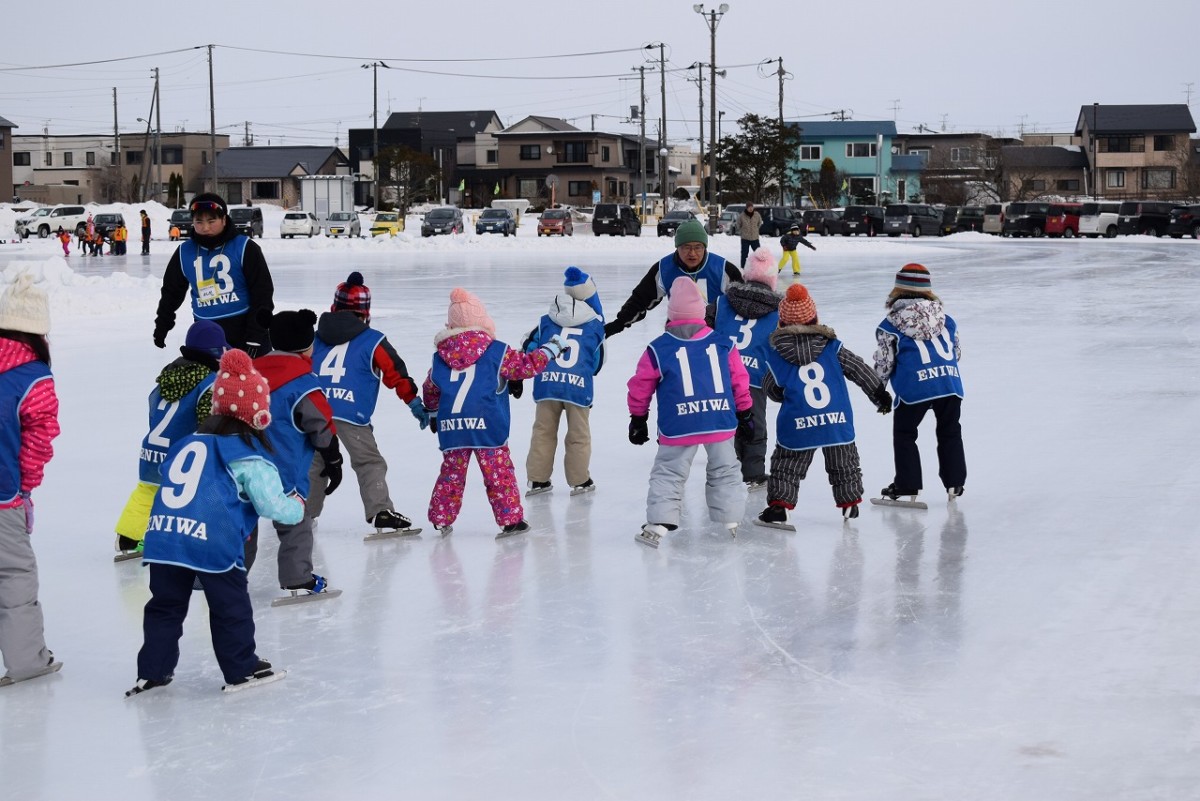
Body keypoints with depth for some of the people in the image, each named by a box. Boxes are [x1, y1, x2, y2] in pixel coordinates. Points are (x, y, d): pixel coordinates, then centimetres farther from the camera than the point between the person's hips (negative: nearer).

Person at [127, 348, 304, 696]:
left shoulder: (188, 443, 20)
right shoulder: (250, 457, 0)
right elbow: (272, 505, -4)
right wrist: (298, 507, 18)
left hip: (162, 535, 6)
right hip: (213, 541, -6)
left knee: (165, 605, 17)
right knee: (231, 606, 10)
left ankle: (152, 671, 20)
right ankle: (242, 670, 18)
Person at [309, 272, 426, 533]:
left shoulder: (315, 338, 18)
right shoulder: (373, 341, 6)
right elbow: (396, 373, 6)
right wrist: (414, 402, 13)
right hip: (351, 413, -4)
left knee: (314, 461, 18)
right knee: (369, 462, 0)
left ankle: (304, 513, 22)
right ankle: (380, 511, -11)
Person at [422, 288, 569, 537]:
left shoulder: (440, 356, 12)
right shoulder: (496, 351, -1)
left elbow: (429, 389, 23)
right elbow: (526, 366, 4)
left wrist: (432, 413, 41)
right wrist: (551, 348, 18)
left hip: (450, 426, 4)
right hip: (486, 424, -4)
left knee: (451, 473, 15)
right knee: (499, 473, 3)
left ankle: (441, 519, 18)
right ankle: (510, 519, 4)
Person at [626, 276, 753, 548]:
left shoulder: (658, 349, -1)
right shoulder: (724, 344, 6)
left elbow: (640, 386, 6)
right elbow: (739, 380, 12)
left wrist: (638, 418, 19)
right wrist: (744, 411, 25)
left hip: (678, 425, -2)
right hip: (721, 422, 2)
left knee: (668, 473, 7)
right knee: (724, 471, 18)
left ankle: (658, 524, -1)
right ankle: (731, 521, 23)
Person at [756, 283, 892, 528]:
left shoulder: (776, 355, -3)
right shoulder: (832, 347, 2)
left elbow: (772, 390, 6)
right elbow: (859, 370, 6)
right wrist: (880, 393, 15)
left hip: (798, 425, -2)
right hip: (838, 421, 2)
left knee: (787, 465, 9)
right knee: (843, 462, 21)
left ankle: (779, 504, -1)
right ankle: (849, 502, 29)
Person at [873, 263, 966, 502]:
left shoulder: (891, 325, 3)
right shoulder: (945, 318, 15)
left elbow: (884, 363, 5)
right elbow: (956, 352, 22)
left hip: (914, 387, -4)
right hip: (950, 382, 4)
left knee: (904, 433, 13)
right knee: (950, 432, 20)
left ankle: (908, 484, 12)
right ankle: (954, 482, 22)